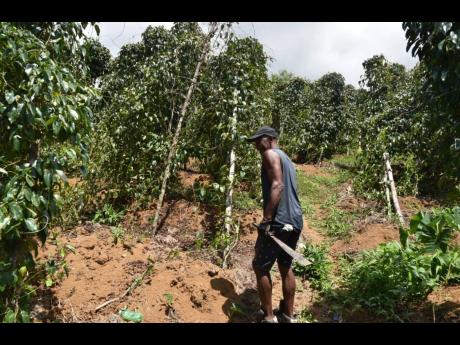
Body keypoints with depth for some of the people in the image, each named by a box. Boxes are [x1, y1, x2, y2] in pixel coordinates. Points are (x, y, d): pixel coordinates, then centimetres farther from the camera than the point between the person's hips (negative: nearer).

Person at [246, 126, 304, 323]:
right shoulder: (286, 159, 24)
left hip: (279, 221, -9)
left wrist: (266, 219, -22)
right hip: (295, 221, 9)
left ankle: (268, 317, 8)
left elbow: (277, 185, -18)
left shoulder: (270, 154, -3)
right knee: (285, 267, 17)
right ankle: (288, 315, 26)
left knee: (260, 267, 2)